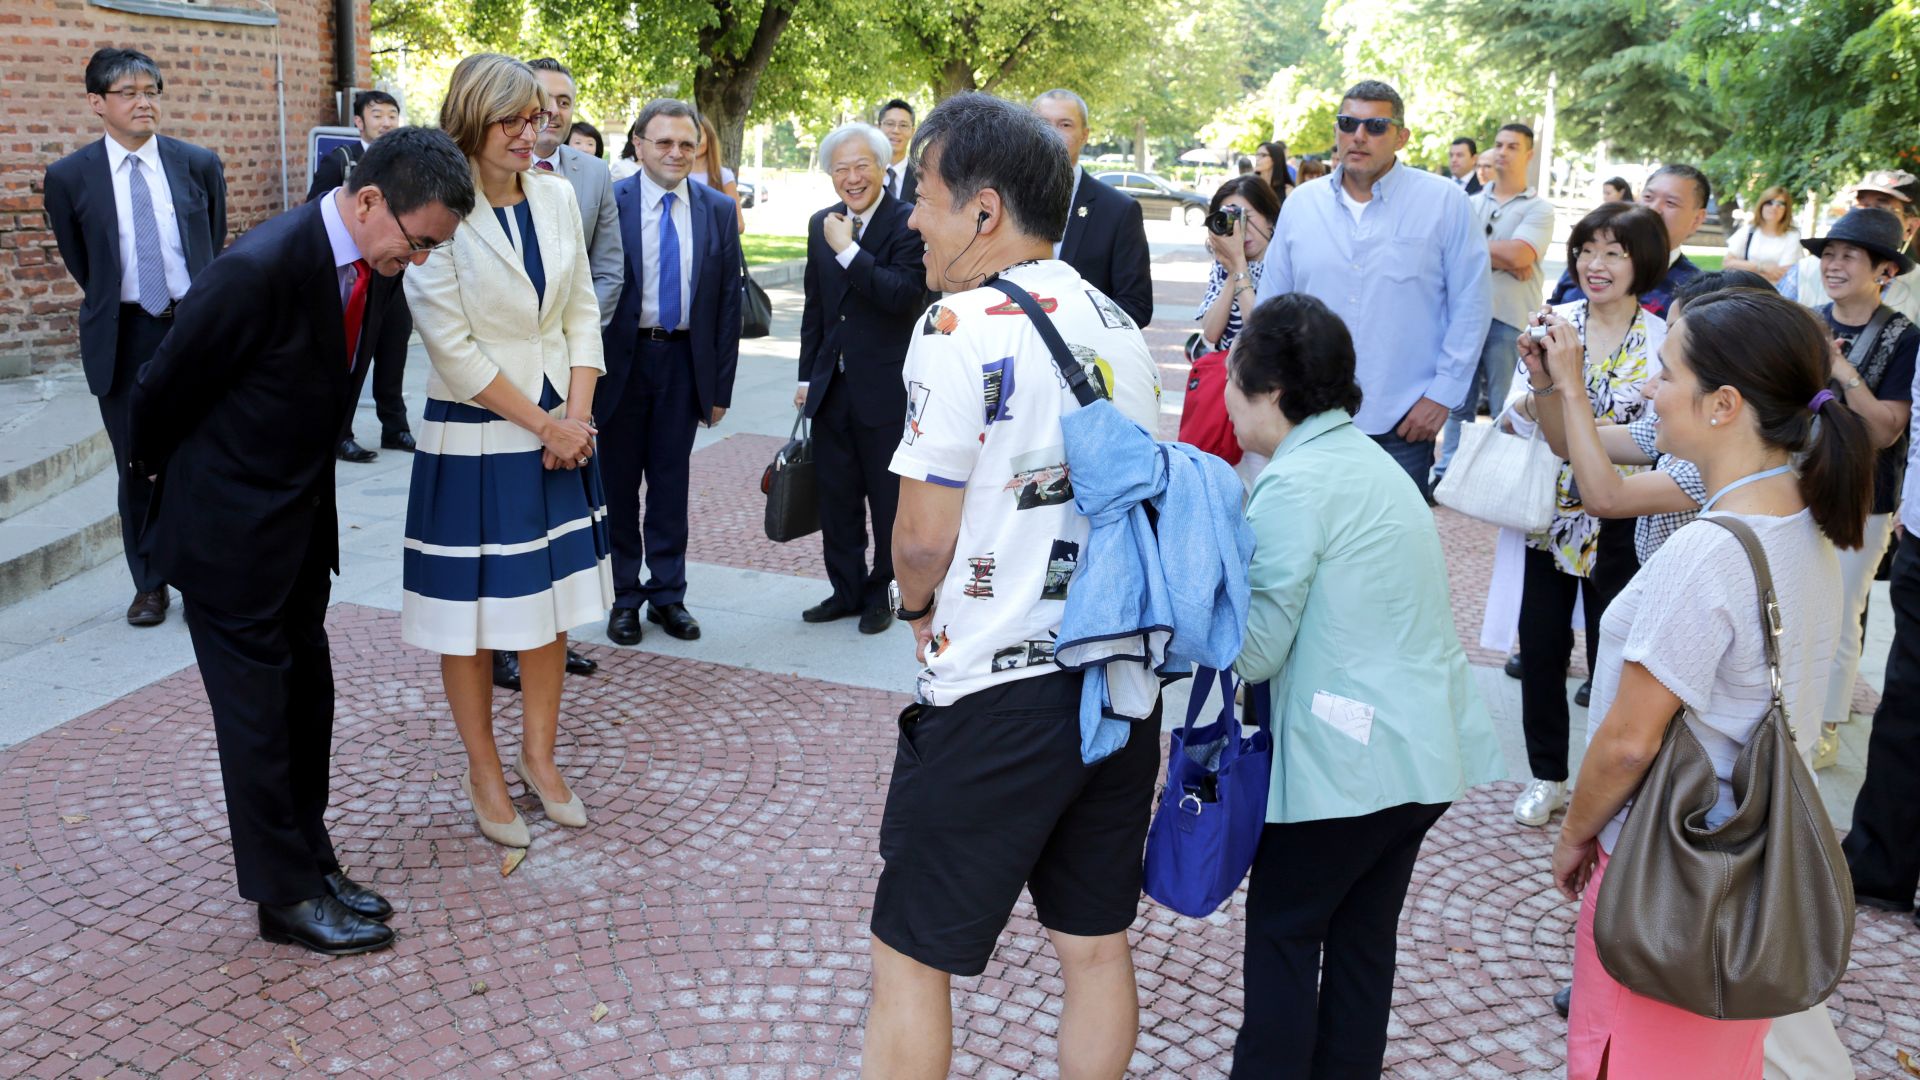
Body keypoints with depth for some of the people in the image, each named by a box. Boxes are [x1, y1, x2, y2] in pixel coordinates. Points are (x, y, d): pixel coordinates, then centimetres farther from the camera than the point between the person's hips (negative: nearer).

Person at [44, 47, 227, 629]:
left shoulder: (199, 164, 1)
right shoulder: (69, 177, -2)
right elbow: (78, 263, 11)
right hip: (123, 338, 0)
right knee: (137, 466, 6)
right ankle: (149, 585, 19)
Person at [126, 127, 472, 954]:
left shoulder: (377, 265, -4)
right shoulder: (260, 268, -28)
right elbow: (163, 385, -13)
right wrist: (154, 469, 3)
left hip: (303, 520, 7)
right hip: (228, 527, -7)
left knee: (307, 694, 15)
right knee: (258, 708, 3)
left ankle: (312, 861, 30)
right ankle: (286, 897, 17)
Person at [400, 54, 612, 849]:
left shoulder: (557, 195, 3)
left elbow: (582, 310, 6)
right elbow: (453, 345, -14)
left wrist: (577, 416, -6)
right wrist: (543, 425, -12)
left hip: (560, 431, 5)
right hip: (474, 437, -5)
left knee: (550, 599, 12)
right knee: (474, 609, 6)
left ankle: (538, 757, 28)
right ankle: (483, 773, 23)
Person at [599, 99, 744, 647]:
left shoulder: (719, 210, 3)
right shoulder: (607, 203, -6)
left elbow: (729, 300, 4)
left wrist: (720, 385, 1)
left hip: (684, 360, 2)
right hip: (621, 359, -2)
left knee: (672, 481, 10)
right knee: (618, 482, 8)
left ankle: (668, 595, 23)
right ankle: (624, 597, 21)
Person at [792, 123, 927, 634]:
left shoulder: (909, 224, -11)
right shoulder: (821, 224, 9)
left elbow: (904, 295, -25)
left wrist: (848, 251, -23)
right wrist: (808, 375, 15)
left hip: (887, 389, -6)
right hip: (833, 389, 6)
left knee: (889, 501, 7)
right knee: (836, 498, 14)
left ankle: (882, 595, 22)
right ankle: (847, 591, 28)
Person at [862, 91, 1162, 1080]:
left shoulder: (963, 327, -14)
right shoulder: (1119, 328, 9)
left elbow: (924, 535, -15)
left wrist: (918, 602, 7)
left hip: (997, 694, -7)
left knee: (910, 960, 8)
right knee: (1096, 947, 18)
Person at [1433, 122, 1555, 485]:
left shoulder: (1539, 208, 0)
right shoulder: (1472, 203, 12)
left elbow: (1518, 256, -16)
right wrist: (1504, 260, -14)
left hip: (1510, 319, -4)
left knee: (1507, 409, 2)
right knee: (1458, 402, 11)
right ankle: (1446, 473, 20)